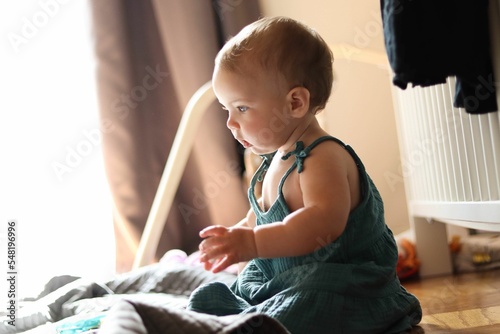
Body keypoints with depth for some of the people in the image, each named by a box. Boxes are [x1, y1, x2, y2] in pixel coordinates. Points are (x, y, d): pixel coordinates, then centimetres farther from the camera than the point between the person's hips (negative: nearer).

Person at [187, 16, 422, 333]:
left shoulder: (323, 157, -19)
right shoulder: (276, 160, 11)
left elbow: (324, 222, -37)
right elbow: (263, 213, 29)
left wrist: (253, 242, -40)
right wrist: (235, 236, 15)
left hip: (346, 291, -10)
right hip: (283, 280, 10)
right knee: (207, 298, 9)